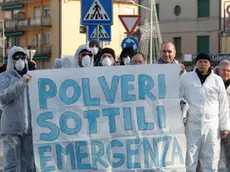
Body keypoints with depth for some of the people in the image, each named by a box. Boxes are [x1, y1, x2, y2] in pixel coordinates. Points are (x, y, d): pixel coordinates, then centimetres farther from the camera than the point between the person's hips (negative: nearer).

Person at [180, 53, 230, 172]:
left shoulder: (217, 80, 5)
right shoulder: (185, 78, 2)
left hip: (212, 125, 1)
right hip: (192, 125, -1)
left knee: (211, 159, 6)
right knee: (189, 158, 4)